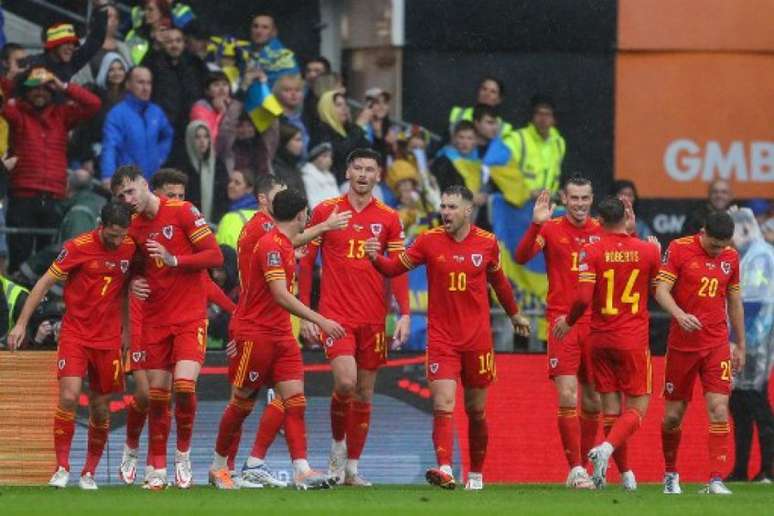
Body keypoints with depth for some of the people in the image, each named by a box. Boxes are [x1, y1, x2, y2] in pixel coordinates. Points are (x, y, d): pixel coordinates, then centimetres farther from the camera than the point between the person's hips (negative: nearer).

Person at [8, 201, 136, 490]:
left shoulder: (130, 249, -1)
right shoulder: (78, 247, -10)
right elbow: (44, 284, -4)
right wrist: (22, 323, -6)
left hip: (108, 338, 3)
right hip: (74, 333, -3)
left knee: (100, 409, 5)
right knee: (68, 398, -17)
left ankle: (89, 473, 19)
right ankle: (62, 468, -8)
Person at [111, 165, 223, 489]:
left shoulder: (183, 212, -8)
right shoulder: (134, 227, 8)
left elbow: (215, 256, -10)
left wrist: (174, 260, -21)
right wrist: (134, 282, -1)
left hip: (190, 317, -5)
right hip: (155, 319, 5)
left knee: (184, 385, -18)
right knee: (156, 394, 2)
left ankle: (183, 454, 2)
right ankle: (156, 468, 11)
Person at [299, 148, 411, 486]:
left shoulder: (388, 219, 6)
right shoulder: (325, 212, 2)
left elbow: (398, 269, 6)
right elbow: (306, 262, 5)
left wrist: (404, 314, -5)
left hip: (374, 318, 3)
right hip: (335, 314, -3)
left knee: (365, 393, 5)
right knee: (345, 382, -19)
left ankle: (352, 467, 14)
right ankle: (337, 444, 7)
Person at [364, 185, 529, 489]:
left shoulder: (487, 243, 1)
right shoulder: (430, 241, -3)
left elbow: (498, 280, 18)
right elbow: (394, 268, 0)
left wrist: (514, 314, 30)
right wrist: (376, 258, -22)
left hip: (477, 339, 1)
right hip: (441, 338, -1)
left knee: (476, 410, 11)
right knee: (443, 407, -16)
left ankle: (476, 473, 26)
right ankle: (445, 470, -28)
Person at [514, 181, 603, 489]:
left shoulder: (601, 231, 8)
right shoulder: (551, 229, 0)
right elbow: (521, 257, -13)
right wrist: (535, 225, -27)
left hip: (595, 323, 4)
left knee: (592, 401, 8)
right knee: (567, 396, -13)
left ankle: (582, 467, 21)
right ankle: (575, 469, -10)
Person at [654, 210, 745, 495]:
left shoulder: (731, 257, 6)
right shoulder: (679, 248, -6)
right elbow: (661, 290, -11)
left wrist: (740, 345, 19)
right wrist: (679, 315, -31)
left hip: (717, 346, 2)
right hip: (681, 344, -2)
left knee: (719, 409, -13)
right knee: (673, 415, 5)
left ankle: (716, 480, -14)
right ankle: (670, 474, 27)